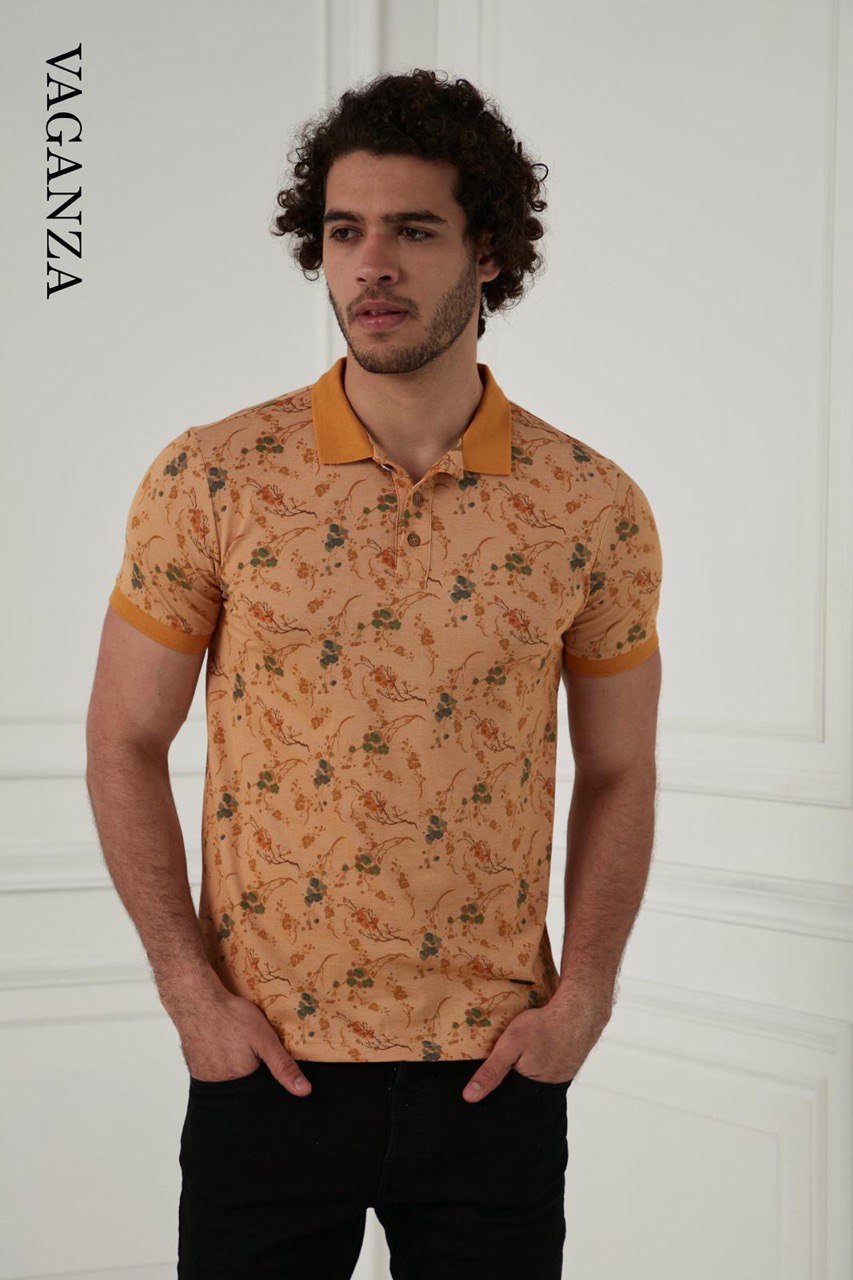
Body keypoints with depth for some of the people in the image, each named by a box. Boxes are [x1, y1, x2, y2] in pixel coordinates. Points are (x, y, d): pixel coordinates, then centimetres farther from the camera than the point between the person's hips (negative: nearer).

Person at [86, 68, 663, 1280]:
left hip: (495, 1074, 1)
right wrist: (191, 988, -6)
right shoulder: (209, 480, -6)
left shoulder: (594, 508, -3)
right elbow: (124, 746, 0)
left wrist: (584, 996, -3)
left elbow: (618, 775, 6)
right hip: (267, 1066, -1)